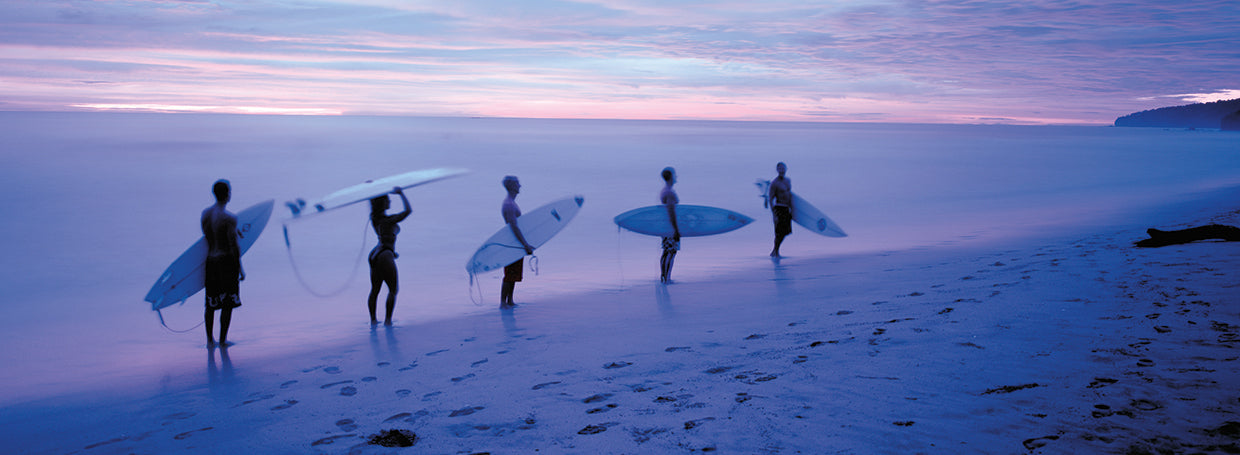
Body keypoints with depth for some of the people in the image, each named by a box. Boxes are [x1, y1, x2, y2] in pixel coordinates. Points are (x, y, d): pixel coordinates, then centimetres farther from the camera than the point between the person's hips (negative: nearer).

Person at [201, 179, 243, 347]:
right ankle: (223, 340, 13)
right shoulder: (229, 218, -18)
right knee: (228, 304, 6)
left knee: (210, 303, 15)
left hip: (210, 261, 6)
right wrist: (240, 268, -8)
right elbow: (234, 246, -17)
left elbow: (206, 238, 12)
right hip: (227, 262, -6)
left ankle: (209, 340, 22)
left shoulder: (205, 213, 3)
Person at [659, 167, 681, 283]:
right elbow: (671, 211, -23)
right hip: (671, 225, -10)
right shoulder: (670, 192, -18)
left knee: (666, 252, 13)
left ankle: (663, 277, 14)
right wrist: (676, 229, -22)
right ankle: (666, 278, -7)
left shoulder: (663, 191, 14)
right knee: (671, 252, -6)